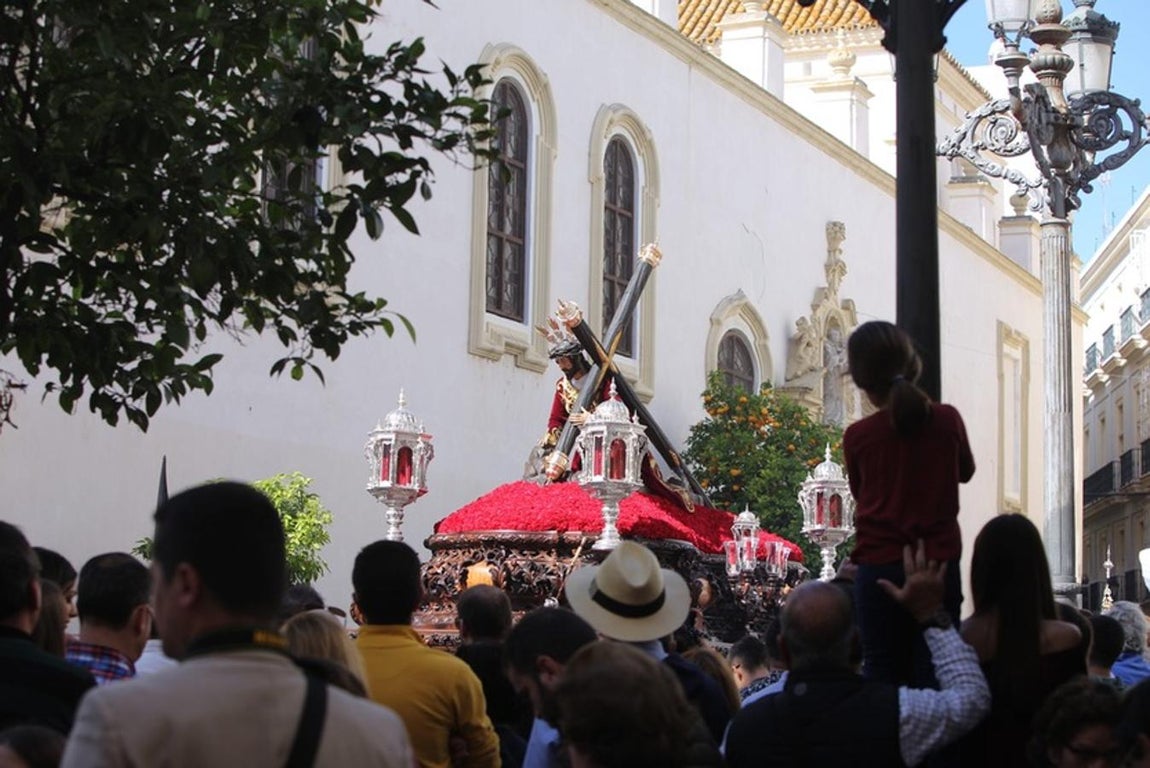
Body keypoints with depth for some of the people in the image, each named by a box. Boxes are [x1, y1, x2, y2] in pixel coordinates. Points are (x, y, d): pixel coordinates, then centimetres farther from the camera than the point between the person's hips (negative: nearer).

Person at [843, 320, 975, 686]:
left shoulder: (857, 436, -3)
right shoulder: (947, 420, -2)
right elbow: (966, 471, 17)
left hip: (877, 566, 0)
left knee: (882, 671, 4)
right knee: (933, 670, 1)